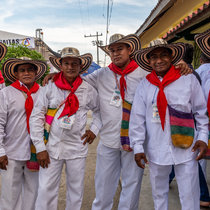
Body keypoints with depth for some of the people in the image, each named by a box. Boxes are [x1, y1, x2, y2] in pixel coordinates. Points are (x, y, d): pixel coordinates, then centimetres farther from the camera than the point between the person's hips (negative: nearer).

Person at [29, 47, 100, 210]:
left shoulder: (89, 90, 2)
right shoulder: (50, 88, -3)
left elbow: (99, 111, 18)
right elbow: (36, 117, -2)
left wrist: (94, 129, 2)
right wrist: (40, 147, -6)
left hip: (77, 148, 1)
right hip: (52, 147, -1)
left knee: (76, 190, 12)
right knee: (46, 189, 2)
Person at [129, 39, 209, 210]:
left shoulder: (189, 79, -2)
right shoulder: (145, 85, 1)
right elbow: (137, 118, 2)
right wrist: (138, 147, 0)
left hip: (186, 150, -1)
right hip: (156, 151, 2)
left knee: (189, 196, 7)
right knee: (159, 193, 18)